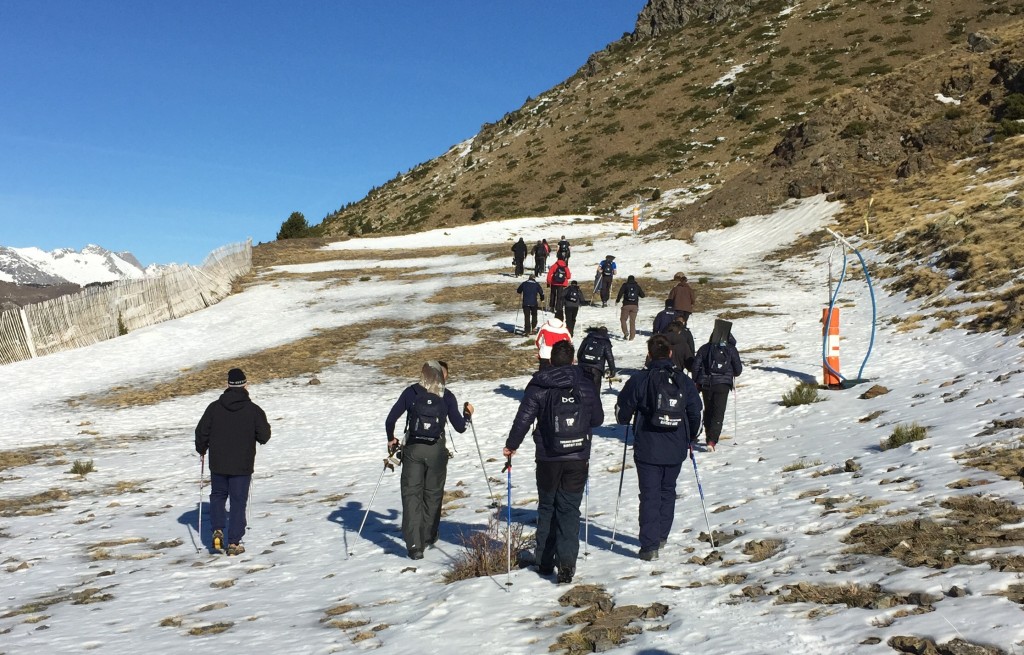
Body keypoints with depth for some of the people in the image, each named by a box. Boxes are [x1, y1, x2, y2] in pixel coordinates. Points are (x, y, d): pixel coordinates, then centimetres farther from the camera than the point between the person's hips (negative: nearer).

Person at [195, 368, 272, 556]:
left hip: (218, 463, 2)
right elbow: (264, 436, -5)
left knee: (217, 496, 22)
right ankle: (234, 542, 5)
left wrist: (201, 449, 20)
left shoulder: (215, 407, -4)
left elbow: (202, 431, 1)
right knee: (238, 501, 6)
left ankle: (217, 530, 6)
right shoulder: (253, 410, -10)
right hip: (242, 465, -2)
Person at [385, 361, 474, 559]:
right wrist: (467, 414, 19)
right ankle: (428, 536, 31)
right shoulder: (447, 397, -1)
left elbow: (390, 420, -2)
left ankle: (414, 545, -7)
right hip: (437, 451, 1)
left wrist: (391, 439, 15)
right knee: (433, 493, 18)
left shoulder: (411, 392, -1)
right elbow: (460, 427, 0)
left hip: (412, 449, -1)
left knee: (411, 494, 3)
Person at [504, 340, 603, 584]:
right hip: (578, 459, 0)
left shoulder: (538, 387, -6)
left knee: (546, 508, 15)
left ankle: (544, 561, 21)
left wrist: (511, 445, 4)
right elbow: (598, 418, 10)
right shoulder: (585, 388, 0)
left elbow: (523, 418, -9)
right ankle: (566, 561, -9)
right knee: (569, 510, 5)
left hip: (548, 459, 0)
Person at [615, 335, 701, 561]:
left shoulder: (639, 380, -9)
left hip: (647, 450, -3)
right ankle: (661, 537, 29)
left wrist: (626, 421, 22)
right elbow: (696, 414, 7)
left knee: (649, 496, 1)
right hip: (675, 451, 3)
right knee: (668, 492, 20)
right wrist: (689, 438, 24)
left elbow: (622, 413, -2)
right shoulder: (685, 382, 1)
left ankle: (649, 546, -3)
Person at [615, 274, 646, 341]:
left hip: (626, 305, -2)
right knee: (632, 321, 9)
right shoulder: (637, 286, 10)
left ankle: (625, 332, -9)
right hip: (635, 305, 2)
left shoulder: (625, 285, 3)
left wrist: (617, 300, 7)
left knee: (623, 319, 11)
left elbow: (620, 293, -7)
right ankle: (632, 336, 6)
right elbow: (642, 295, 13)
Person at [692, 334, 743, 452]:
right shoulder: (731, 349, 3)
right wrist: (733, 375, 29)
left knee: (708, 411, 19)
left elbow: (696, 365, 5)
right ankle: (712, 441, -17)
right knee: (718, 413, -2)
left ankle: (709, 439, 26)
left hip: (706, 384, 2)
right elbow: (738, 369, 7)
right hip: (723, 384, -2)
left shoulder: (705, 348, 6)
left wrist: (696, 382, 15)